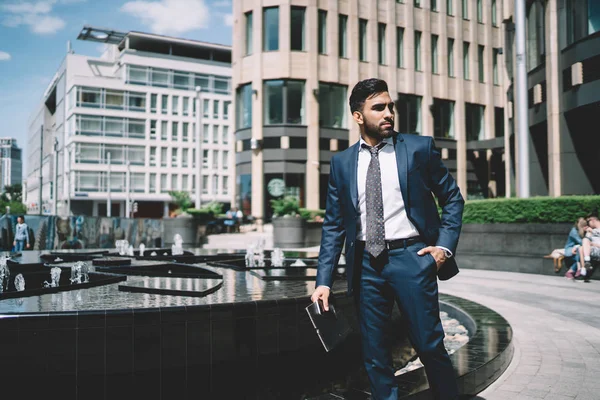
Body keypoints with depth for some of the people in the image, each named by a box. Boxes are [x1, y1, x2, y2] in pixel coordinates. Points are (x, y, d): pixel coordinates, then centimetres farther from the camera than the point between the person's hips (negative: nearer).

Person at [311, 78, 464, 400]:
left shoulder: (419, 148, 1)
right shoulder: (341, 162, 6)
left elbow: (452, 197, 8)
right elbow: (333, 225, 6)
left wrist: (445, 245, -5)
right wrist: (324, 280, 0)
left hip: (412, 257, -2)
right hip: (366, 264, 3)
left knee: (429, 345, 3)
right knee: (374, 354, 10)